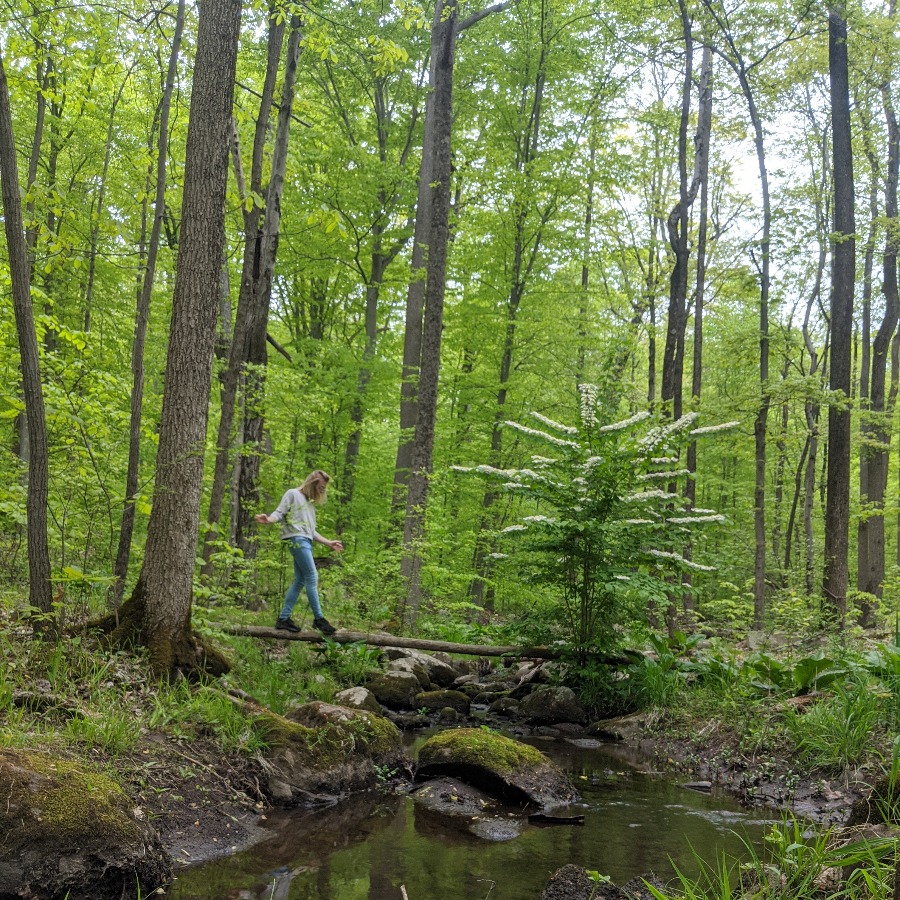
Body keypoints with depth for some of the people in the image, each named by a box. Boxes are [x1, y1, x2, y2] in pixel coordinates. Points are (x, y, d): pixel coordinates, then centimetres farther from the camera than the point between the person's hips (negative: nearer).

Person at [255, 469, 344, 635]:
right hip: (296, 539, -9)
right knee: (312, 577, -13)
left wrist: (328, 543, 26)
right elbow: (279, 513, -6)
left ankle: (283, 618, 6)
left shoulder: (310, 503, 27)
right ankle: (318, 618, -12)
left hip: (306, 542, 9)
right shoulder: (293, 494, 5)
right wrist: (268, 520, -27)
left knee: (299, 581, 4)